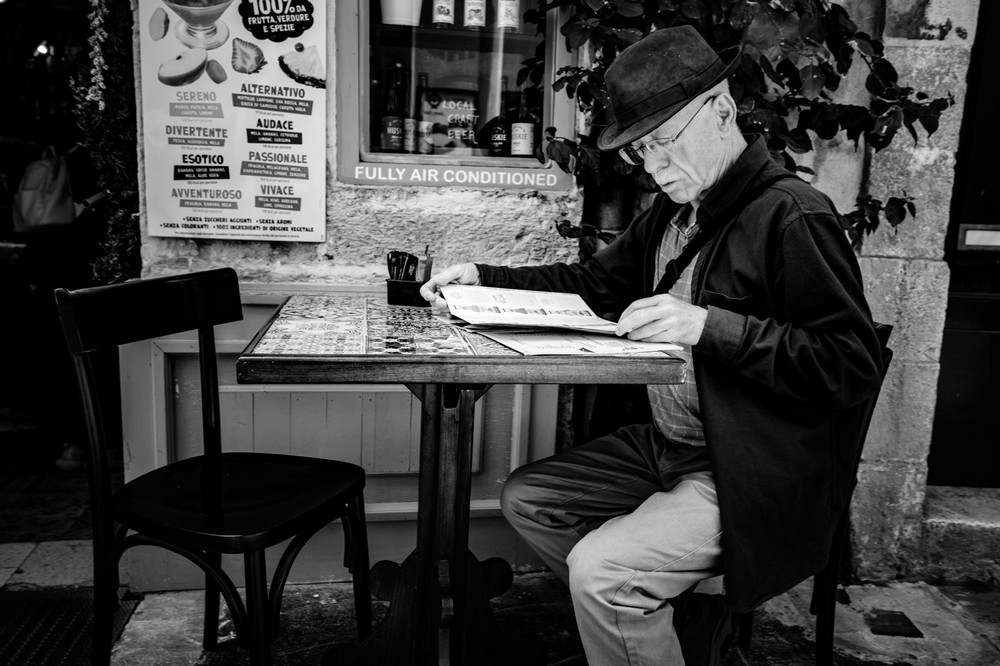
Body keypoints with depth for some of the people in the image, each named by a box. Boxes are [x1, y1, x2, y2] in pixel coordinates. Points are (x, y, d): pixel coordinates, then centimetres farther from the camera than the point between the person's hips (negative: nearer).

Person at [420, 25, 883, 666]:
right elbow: (595, 282, 16)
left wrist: (711, 326, -28)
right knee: (525, 498, 9)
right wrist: (483, 276, 4)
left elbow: (853, 367, -21)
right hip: (665, 448, 9)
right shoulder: (674, 211, 9)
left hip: (751, 479, -9)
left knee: (598, 569, -23)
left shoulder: (793, 216, -17)